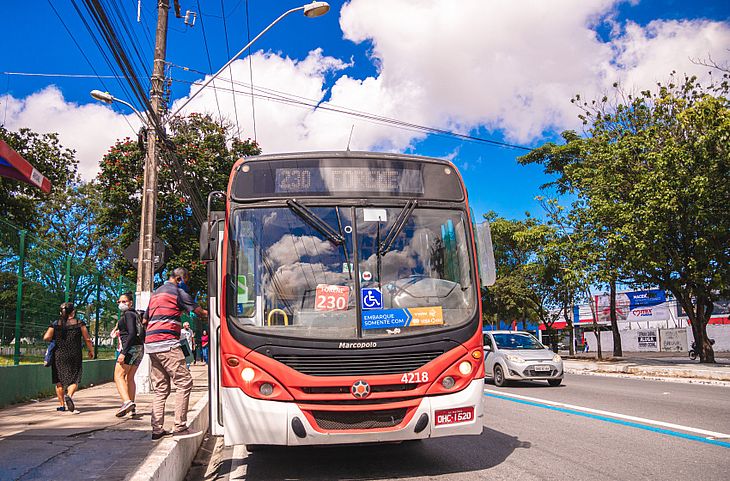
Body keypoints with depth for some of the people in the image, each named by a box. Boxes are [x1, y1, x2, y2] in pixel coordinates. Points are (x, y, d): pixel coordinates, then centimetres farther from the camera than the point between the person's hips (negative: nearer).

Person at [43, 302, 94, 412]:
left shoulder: (55, 324, 2)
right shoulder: (79, 323, -2)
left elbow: (46, 338, -9)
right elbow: (87, 339, -4)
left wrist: (54, 340, 12)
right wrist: (91, 351, 11)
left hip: (59, 356, 2)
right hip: (75, 356, -2)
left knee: (59, 381, 14)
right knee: (74, 380, 4)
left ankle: (62, 405, 16)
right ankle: (69, 395, -24)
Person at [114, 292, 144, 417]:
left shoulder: (128, 314, -7)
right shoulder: (136, 314, 20)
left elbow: (132, 333, -19)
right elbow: (141, 333, 21)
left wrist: (123, 352, -23)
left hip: (130, 347, -10)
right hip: (140, 347, 10)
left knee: (118, 376, -14)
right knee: (130, 378, 15)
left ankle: (127, 402, -31)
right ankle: (132, 406, 17)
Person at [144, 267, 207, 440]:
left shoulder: (155, 293, 24)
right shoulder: (178, 291, -2)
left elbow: (145, 319, 29)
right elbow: (199, 312, -3)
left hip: (150, 344, 9)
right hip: (167, 342, -9)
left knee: (160, 388, 10)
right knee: (184, 382, -6)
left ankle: (157, 429, 7)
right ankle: (180, 427, -8)